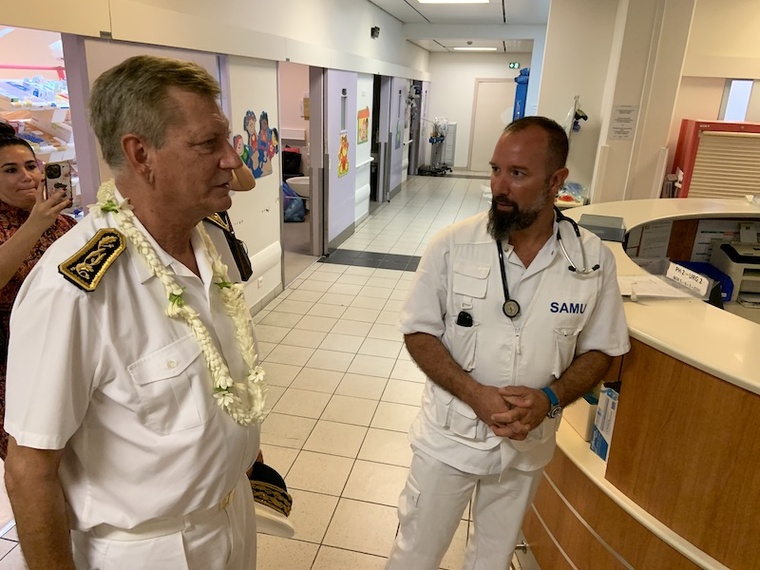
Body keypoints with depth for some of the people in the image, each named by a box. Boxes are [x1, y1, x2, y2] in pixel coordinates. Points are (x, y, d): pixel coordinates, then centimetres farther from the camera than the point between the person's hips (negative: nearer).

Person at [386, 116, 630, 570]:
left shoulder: (593, 259, -11)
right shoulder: (453, 245, -16)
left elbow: (599, 350, -2)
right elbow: (419, 332, -9)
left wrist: (549, 398, -20)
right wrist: (475, 394, -23)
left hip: (528, 444, 2)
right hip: (450, 436, -1)